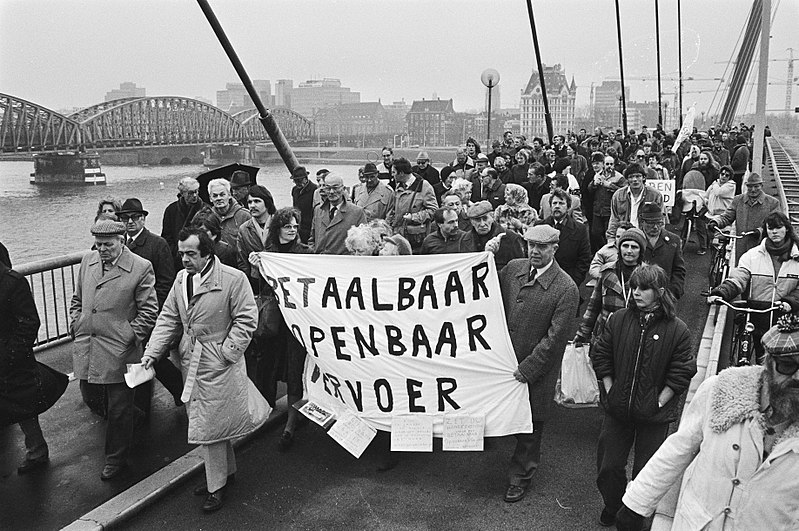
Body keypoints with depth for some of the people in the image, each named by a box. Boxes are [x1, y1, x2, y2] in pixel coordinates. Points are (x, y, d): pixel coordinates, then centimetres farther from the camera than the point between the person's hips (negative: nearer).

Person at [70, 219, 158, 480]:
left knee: (119, 409, 5)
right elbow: (77, 299, 18)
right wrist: (76, 324, 7)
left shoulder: (141, 268, -10)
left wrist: (131, 336, -13)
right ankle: (131, 415, 45)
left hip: (118, 350, -6)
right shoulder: (87, 261, 7)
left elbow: (148, 310, -7)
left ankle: (116, 459, 24)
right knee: (90, 396, 19)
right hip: (85, 347, 6)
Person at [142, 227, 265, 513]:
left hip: (218, 364, -7)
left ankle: (216, 486, 19)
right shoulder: (181, 280, 6)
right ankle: (225, 470, 38)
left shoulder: (233, 279, -16)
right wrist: (151, 352, 0)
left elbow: (246, 319, -14)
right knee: (202, 421, 18)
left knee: (209, 425, 1)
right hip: (191, 362, 7)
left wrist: (227, 352, -17)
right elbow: (168, 319, 9)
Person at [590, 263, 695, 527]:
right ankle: (612, 508, 37)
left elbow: (682, 372, -8)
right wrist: (610, 391, -2)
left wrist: (658, 402, -10)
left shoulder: (678, 330, -11)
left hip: (653, 416, -2)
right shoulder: (618, 320, -3)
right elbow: (601, 357, 3)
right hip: (617, 409, 3)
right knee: (608, 466, 11)